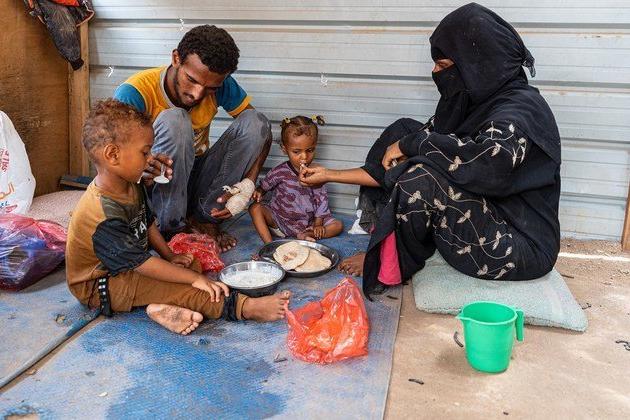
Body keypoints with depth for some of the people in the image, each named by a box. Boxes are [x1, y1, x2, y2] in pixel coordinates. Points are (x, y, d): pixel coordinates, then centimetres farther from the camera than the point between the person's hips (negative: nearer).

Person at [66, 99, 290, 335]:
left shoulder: (132, 188, -2)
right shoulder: (104, 215, -33)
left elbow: (148, 224, 13)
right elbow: (141, 263, -32)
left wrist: (170, 257, 3)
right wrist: (194, 279, -29)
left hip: (129, 265, 10)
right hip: (98, 286, -10)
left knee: (193, 264, -1)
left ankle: (165, 307, -27)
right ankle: (245, 308, -31)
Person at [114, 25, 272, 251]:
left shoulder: (222, 87, -12)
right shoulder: (133, 93, -24)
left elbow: (260, 130, -5)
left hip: (197, 177, 4)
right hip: (158, 189, -4)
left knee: (255, 121, -16)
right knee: (174, 119, -32)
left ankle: (203, 217, -14)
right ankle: (172, 228, -22)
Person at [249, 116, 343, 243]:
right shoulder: (280, 172, -13)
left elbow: (321, 199, -1)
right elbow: (264, 186, 0)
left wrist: (318, 224, -6)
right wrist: (258, 192, -24)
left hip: (307, 222, 2)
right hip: (280, 218, -1)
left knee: (338, 225, -12)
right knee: (255, 208, -23)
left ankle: (303, 235, -22)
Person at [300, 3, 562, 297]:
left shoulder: (519, 110, -19)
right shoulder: (471, 102, 5)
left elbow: (491, 161, -41)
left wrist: (411, 142, -25)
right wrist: (330, 176, 3)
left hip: (521, 250, -8)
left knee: (423, 179, -28)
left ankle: (395, 267, -2)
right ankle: (377, 253, 1)